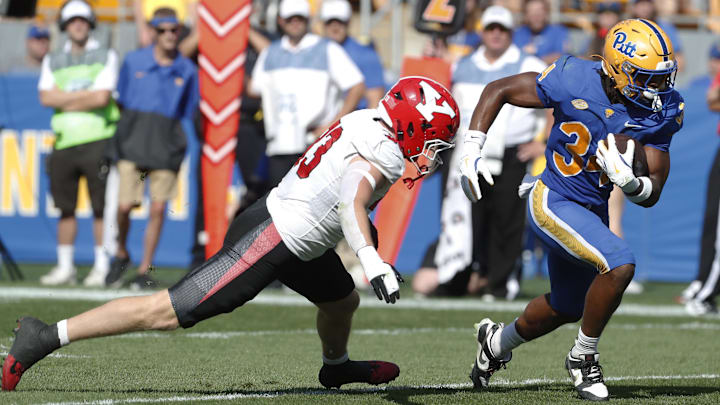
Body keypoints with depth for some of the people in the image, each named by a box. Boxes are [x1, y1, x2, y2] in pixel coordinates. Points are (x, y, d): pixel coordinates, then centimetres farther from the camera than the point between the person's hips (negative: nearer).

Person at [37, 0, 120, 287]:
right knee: (66, 208, 5)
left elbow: (102, 98, -9)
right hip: (64, 142, 4)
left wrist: (66, 101, -1)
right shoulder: (52, 61, 16)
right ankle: (65, 268, 11)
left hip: (97, 140, -4)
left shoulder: (106, 57, 5)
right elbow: (46, 97, 0)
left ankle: (102, 266, -1)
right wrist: (87, 94, -5)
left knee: (101, 207, -6)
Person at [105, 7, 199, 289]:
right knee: (124, 205, -10)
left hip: (167, 145, 1)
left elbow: (188, 113, 14)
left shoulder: (187, 70, 8)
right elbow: (120, 100, 13)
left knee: (158, 208, -2)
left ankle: (145, 271, 8)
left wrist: (177, 141, 5)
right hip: (133, 140, -1)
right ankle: (121, 255, 16)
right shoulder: (133, 61, 7)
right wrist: (121, 136, 8)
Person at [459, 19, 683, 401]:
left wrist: (629, 182, -33)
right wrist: (471, 150, -16)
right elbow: (498, 90, -9)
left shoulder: (659, 113, -12)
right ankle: (583, 357, -5)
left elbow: (652, 194, -9)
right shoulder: (573, 82, -23)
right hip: (554, 203, -7)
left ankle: (498, 341, 53)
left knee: (567, 307, 24)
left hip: (592, 210, 7)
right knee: (619, 265, -27)